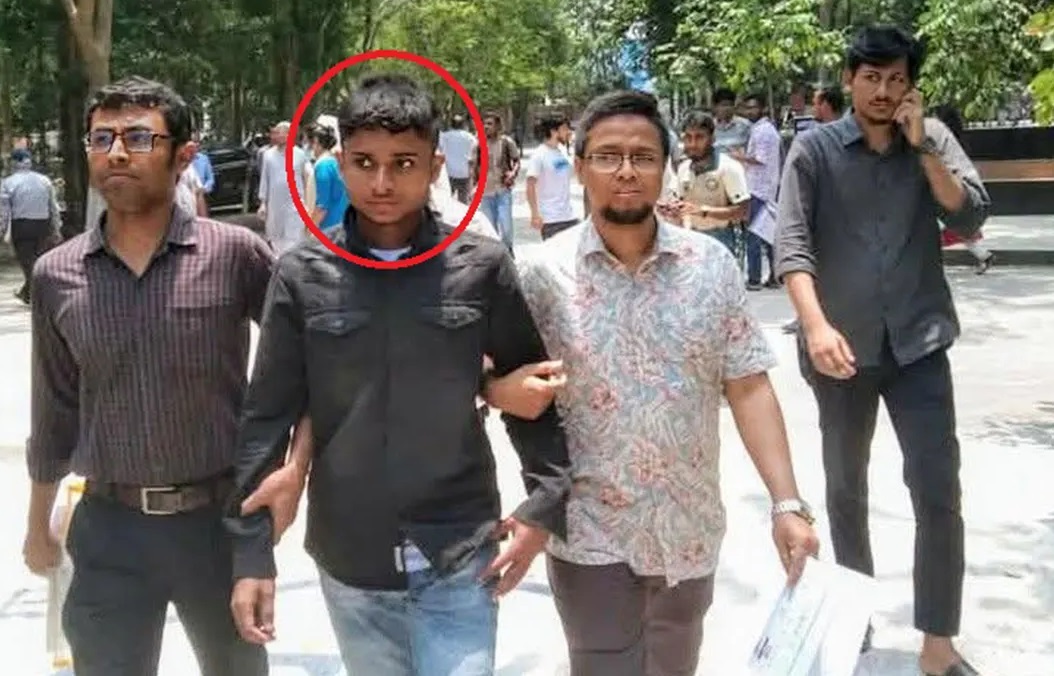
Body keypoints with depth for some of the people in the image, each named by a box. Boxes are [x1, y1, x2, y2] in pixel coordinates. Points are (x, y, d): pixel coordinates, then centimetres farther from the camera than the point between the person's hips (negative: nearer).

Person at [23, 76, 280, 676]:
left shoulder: (236, 254, -10)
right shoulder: (56, 275, -1)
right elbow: (57, 409, 10)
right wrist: (39, 524, 17)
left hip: (221, 518, -1)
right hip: (109, 528, 2)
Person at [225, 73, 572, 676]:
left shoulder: (483, 266, -6)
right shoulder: (303, 276, -4)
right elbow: (268, 418, -1)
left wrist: (546, 502, -5)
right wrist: (252, 552, -3)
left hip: (459, 559, -1)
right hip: (348, 561, 2)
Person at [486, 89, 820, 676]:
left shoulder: (712, 265, -5)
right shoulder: (542, 272, -9)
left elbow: (749, 388, -4)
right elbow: (494, 380, -3)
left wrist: (787, 502, -11)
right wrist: (502, 389, -27)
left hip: (691, 530, 3)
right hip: (590, 535, -3)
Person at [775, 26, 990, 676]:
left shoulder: (932, 138, 4)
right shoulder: (815, 147, -4)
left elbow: (970, 219, -6)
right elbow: (792, 242, -13)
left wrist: (920, 145, -14)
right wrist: (816, 324, -27)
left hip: (918, 342, 1)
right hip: (842, 345, -1)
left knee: (940, 493, -3)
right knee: (847, 486, 15)